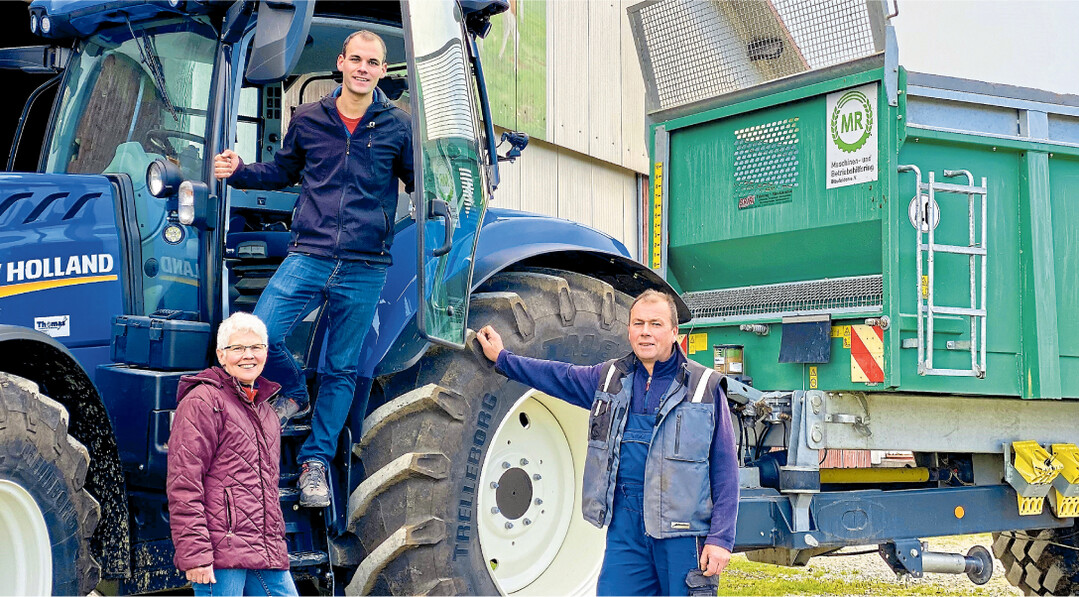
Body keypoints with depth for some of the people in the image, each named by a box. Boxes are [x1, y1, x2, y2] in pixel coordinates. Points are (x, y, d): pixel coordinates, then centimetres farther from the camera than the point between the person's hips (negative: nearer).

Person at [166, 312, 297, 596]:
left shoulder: (266, 413, 23)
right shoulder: (202, 402, -3)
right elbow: (183, 485, -12)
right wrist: (194, 554, -18)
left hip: (268, 556, 8)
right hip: (221, 553, -8)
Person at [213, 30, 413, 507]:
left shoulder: (397, 126, 4)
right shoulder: (308, 119, 8)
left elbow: (417, 183, 15)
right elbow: (283, 171, 22)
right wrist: (240, 172, 7)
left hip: (364, 267, -1)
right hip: (308, 256, 1)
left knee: (342, 369, 7)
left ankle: (316, 460, 21)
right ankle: (293, 394, 16)